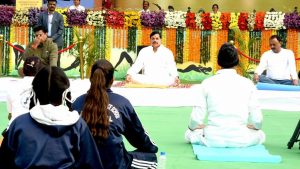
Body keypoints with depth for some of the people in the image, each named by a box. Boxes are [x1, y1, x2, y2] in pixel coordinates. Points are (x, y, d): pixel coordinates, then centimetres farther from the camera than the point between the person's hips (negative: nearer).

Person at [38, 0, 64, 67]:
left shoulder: (59, 16, 4)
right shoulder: (41, 15, 8)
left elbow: (61, 29, -1)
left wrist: (53, 38, -12)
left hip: (56, 42, -1)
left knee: (56, 61, -1)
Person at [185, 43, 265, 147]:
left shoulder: (207, 83, -4)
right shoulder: (247, 84, -2)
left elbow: (196, 119, -3)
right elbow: (257, 120, -1)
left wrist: (193, 126, 21)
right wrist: (255, 126, 24)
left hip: (213, 140, -1)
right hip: (241, 140, 1)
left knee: (189, 134, 28)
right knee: (261, 135, 31)